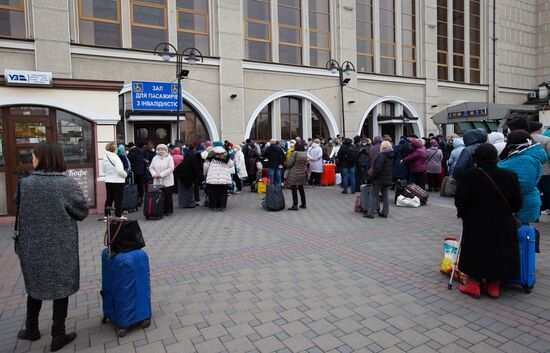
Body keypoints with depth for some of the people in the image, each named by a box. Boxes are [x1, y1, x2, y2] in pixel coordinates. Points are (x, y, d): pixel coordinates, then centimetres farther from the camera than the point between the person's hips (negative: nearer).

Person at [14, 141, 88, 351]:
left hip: (32, 245, 3)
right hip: (62, 246, -2)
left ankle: (31, 329, 36)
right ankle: (58, 335, 18)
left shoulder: (24, 184, -10)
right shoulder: (68, 184, -15)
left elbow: (18, 206, 6)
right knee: (61, 286, 10)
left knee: (35, 285, 21)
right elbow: (82, 212, -6)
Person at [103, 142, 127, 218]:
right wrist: (125, 174, -4)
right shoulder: (115, 157, -16)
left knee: (109, 198, 13)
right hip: (117, 181, -7)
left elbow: (104, 170, 12)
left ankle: (106, 215, 18)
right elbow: (120, 170, -21)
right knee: (118, 199, 1)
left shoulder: (105, 158, 5)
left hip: (108, 181, 7)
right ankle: (118, 215, 6)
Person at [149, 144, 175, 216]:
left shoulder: (169, 158, -1)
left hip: (167, 181, -3)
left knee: (168, 196, 0)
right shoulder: (155, 158, 13)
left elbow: (171, 168, -12)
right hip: (157, 181, 4)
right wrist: (154, 174, -9)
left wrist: (161, 174, -16)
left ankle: (169, 211, 9)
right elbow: (151, 167, 11)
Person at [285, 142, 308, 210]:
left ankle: (295, 205, -1)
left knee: (294, 190, -1)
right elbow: (305, 163, 10)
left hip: (294, 174, -6)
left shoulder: (295, 153, -16)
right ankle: (303, 204, 24)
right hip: (302, 174, 7)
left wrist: (285, 163, 4)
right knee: (301, 189, 17)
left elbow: (289, 163, -16)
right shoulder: (305, 154, 4)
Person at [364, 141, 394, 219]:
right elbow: (392, 168, 16)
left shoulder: (381, 155, -18)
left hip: (380, 179, -8)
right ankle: (385, 212, 18)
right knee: (385, 195, 15)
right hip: (388, 179, 8)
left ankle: (370, 213, -1)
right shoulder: (392, 156, 11)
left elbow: (377, 168, -22)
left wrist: (372, 176, -12)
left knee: (373, 195, -1)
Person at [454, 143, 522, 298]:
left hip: (476, 223, -2)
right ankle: (494, 285, 25)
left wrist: (463, 214, 9)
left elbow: (460, 202, -11)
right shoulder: (510, 176, -8)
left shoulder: (469, 176, -17)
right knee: (499, 252, 16)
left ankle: (473, 285, 17)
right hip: (503, 224, 2)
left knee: (475, 252, 12)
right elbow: (517, 204, 0)